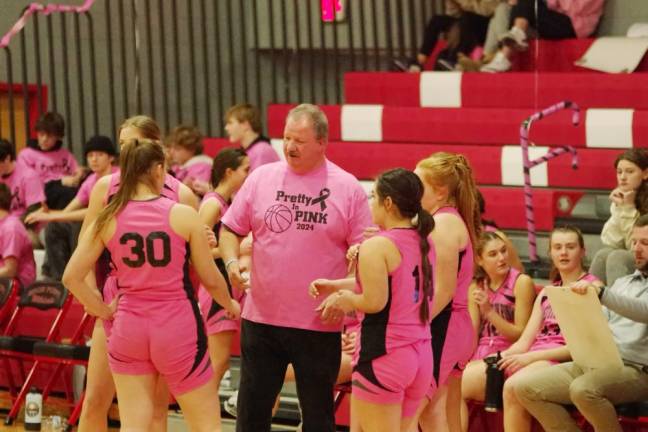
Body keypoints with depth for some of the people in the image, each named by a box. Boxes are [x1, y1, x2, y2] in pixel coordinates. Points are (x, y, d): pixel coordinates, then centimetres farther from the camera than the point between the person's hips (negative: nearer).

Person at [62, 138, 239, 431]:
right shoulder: (183, 215, -8)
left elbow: (71, 277, -1)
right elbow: (210, 278, 0)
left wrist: (103, 310, 11)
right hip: (178, 328, -3)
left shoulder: (108, 219, -1)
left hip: (128, 328, 3)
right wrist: (230, 304, 19)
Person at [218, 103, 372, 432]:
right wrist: (232, 262, -9)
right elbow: (230, 229, 11)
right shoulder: (261, 178, 3)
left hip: (319, 325, -2)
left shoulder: (348, 188, -3)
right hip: (261, 318, 2)